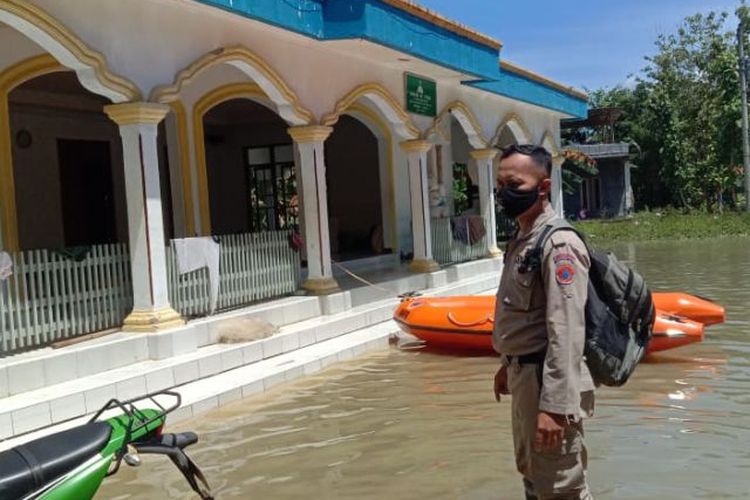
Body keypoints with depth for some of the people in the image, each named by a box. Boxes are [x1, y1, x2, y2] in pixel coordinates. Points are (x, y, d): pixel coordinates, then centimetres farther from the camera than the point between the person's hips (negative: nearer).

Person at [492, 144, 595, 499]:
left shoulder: (558, 244, -20)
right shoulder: (521, 240, 11)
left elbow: (566, 333, -26)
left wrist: (554, 406, -28)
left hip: (548, 380, -10)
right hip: (524, 375, 10)